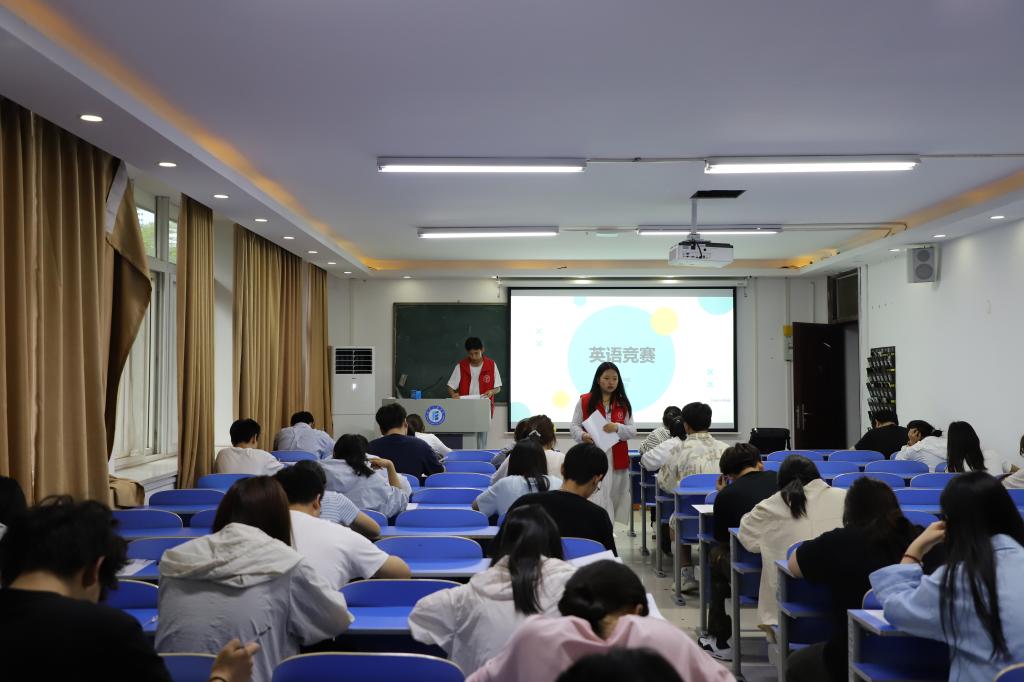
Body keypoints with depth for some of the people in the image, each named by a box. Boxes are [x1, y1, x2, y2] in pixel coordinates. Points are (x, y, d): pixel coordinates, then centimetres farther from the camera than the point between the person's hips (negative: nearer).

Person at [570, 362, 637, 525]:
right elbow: (574, 425, 4)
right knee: (596, 500, -9)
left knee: (617, 498, 7)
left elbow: (633, 431, 5)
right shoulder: (585, 401, 2)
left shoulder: (623, 404, 9)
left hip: (617, 459, 3)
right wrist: (582, 436, -18)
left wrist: (617, 428, -15)